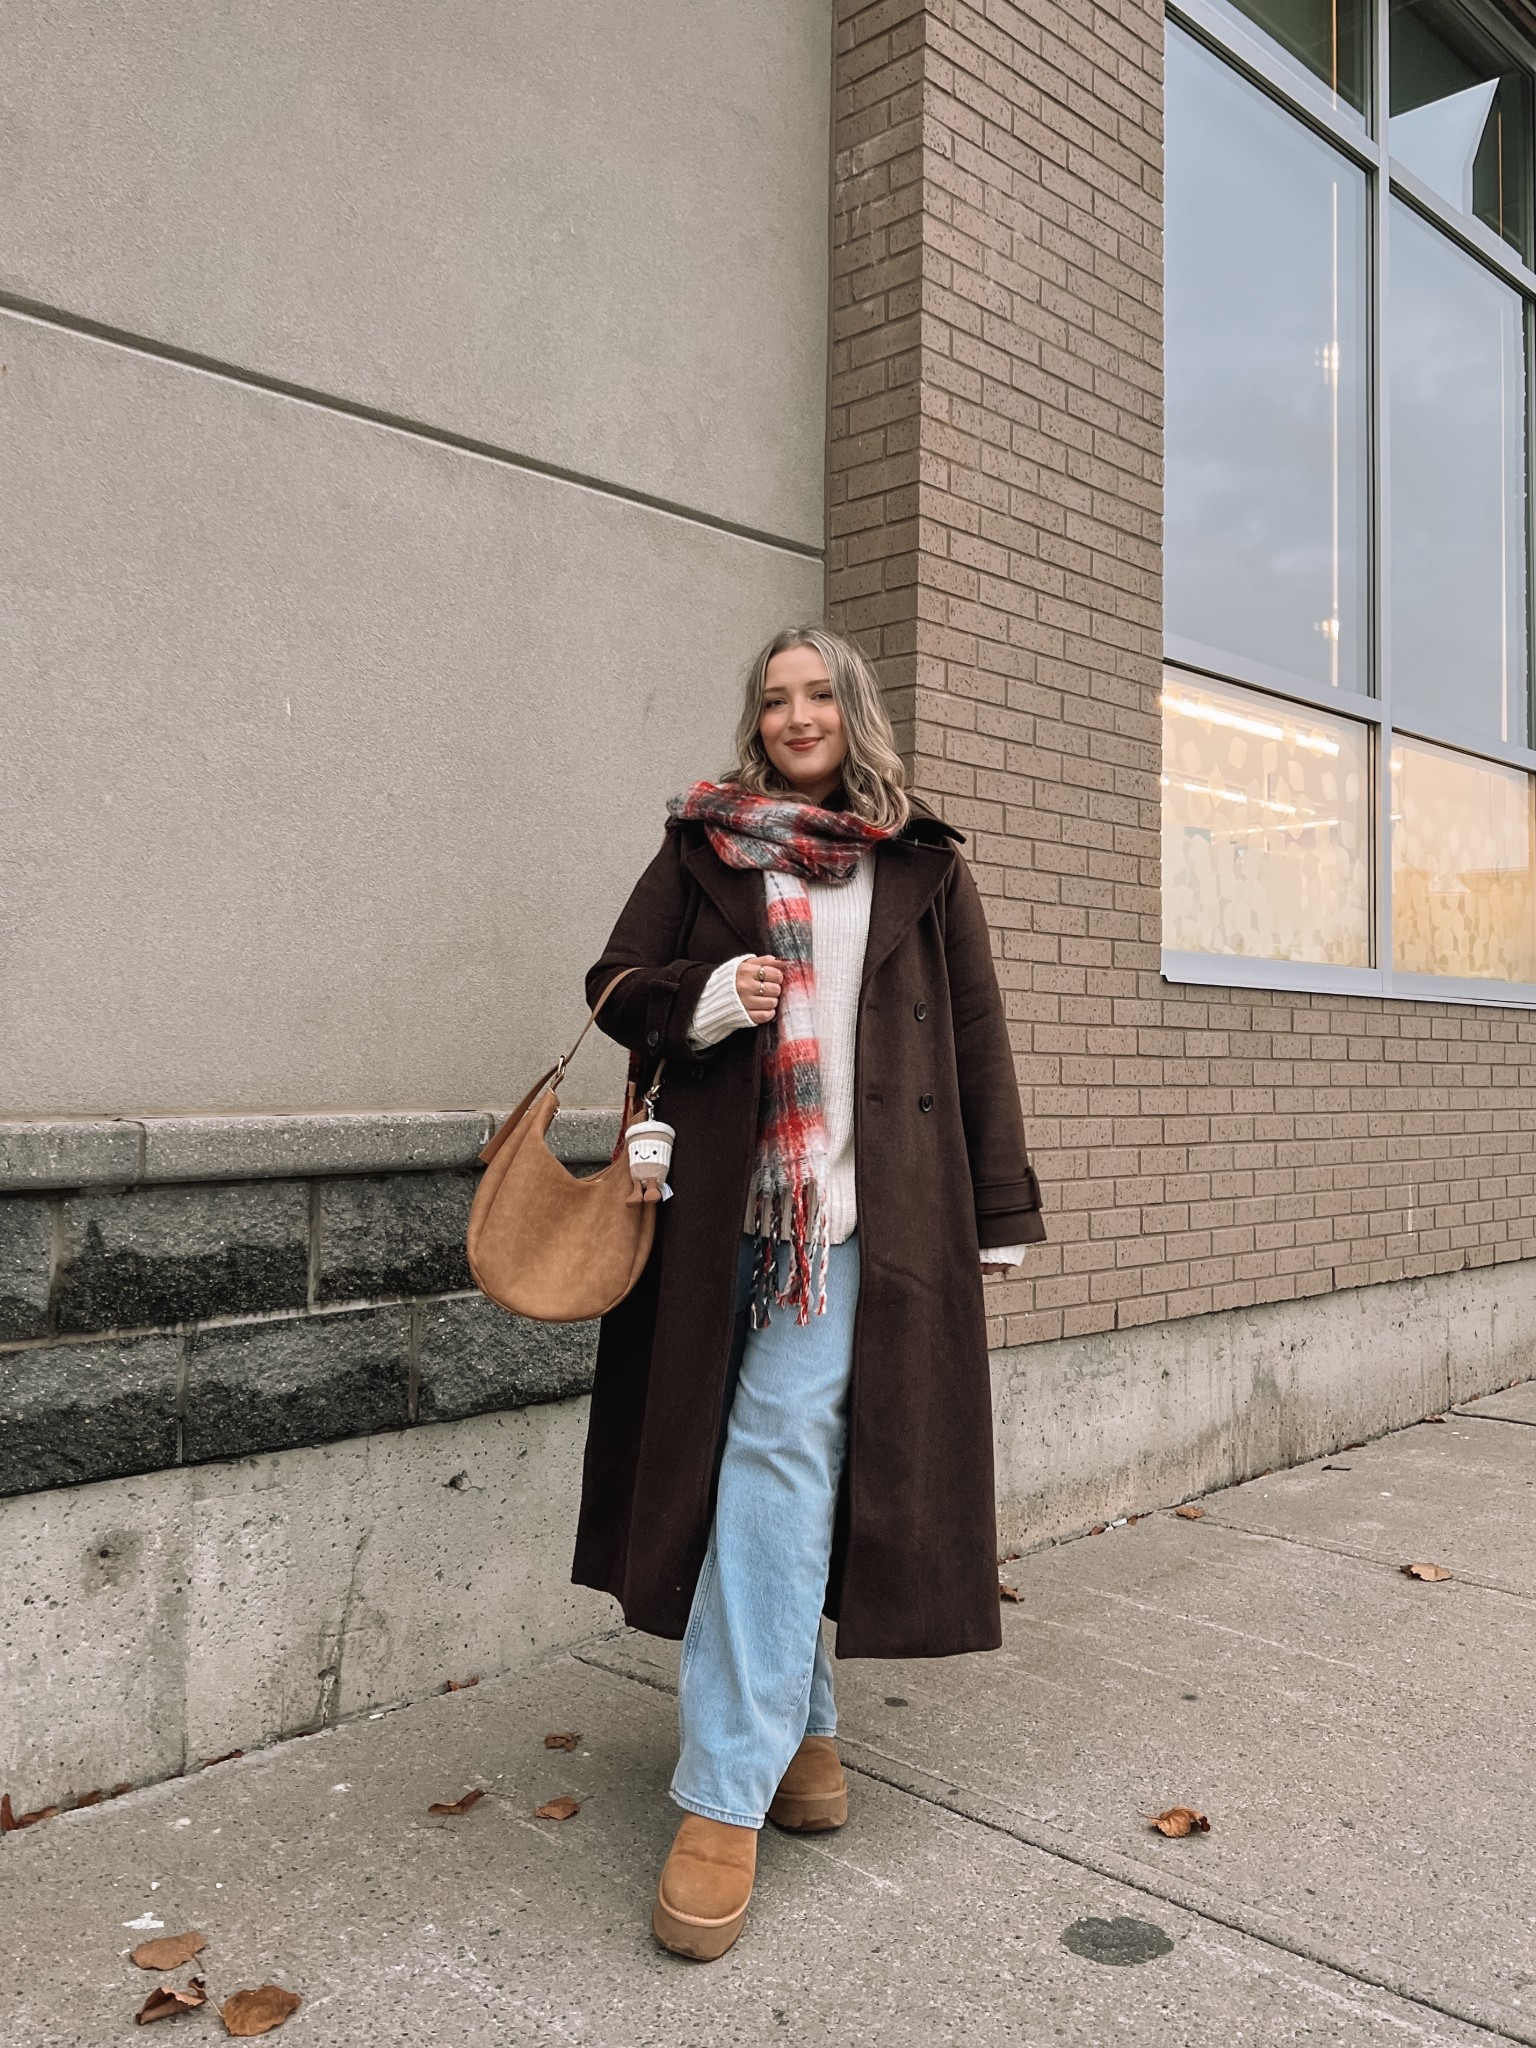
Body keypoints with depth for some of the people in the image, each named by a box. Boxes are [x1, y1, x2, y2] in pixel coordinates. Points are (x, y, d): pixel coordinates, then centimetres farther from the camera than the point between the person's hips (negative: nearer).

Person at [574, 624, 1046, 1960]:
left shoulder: (922, 866, 11)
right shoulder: (702, 846, 12)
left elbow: (977, 1038, 9)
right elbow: (616, 985, 13)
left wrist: (1003, 1211, 4)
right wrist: (703, 1000, -10)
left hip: (863, 1208, -2)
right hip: (724, 1200, 2)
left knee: (783, 1453, -10)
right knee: (781, 1465, 7)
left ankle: (729, 1794, -5)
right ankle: (800, 1720, 26)